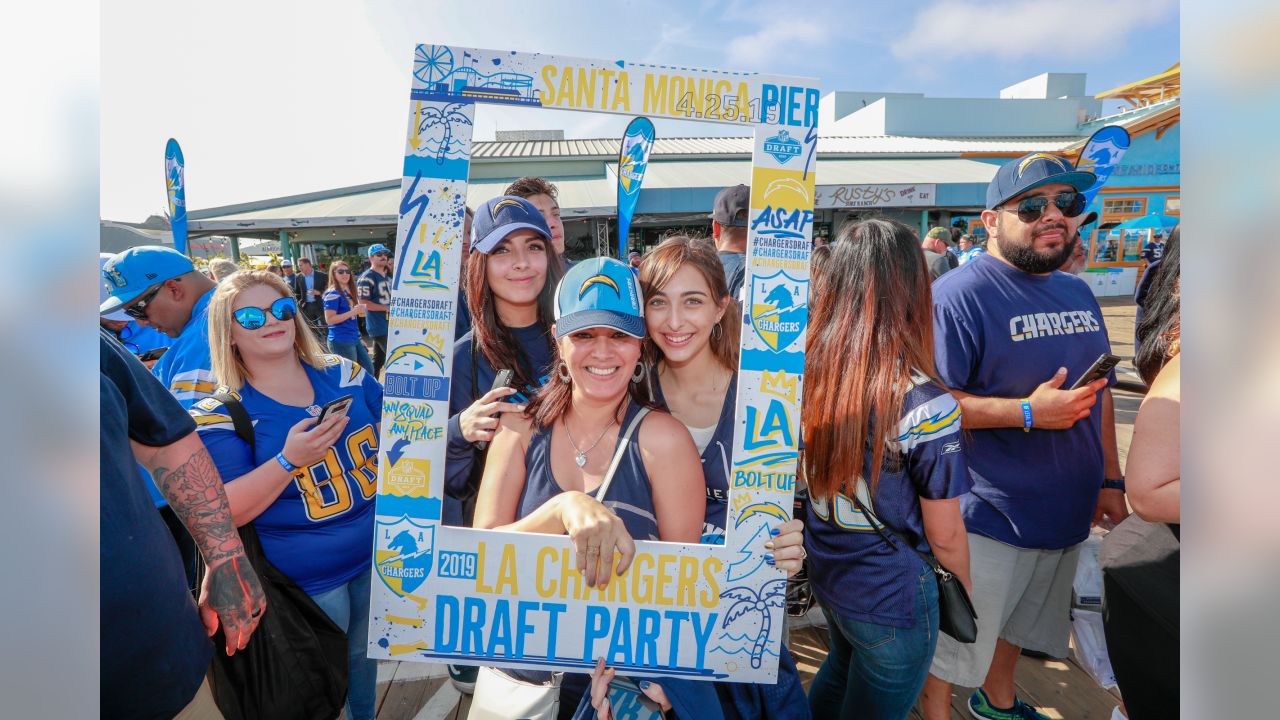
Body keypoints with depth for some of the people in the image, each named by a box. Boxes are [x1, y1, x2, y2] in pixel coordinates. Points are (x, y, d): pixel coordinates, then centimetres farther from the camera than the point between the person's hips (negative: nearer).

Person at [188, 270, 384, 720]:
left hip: (379, 551, 4)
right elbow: (222, 512, -16)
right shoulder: (221, 413, -12)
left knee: (365, 656, 24)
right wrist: (288, 461, -29)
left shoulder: (342, 373, -2)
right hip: (308, 580, -4)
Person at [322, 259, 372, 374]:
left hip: (354, 339, 9)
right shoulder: (333, 294, -11)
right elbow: (329, 319, -20)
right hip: (341, 341, -9)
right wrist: (352, 312, -21)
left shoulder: (350, 292, 14)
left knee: (369, 371, 11)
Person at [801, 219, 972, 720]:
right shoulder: (925, 404, -28)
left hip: (823, 575, 4)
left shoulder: (806, 372, -15)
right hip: (891, 601, -4)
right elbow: (944, 535, -15)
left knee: (842, 667, 32)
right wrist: (964, 589, 4)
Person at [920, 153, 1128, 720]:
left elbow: (1099, 391, 16)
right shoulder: (959, 295, -19)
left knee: (1020, 622, 27)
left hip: (1067, 513, 8)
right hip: (987, 519, -8)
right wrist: (1027, 412, -27)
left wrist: (1111, 480, 14)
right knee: (954, 637, 8)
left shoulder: (1078, 293, 8)